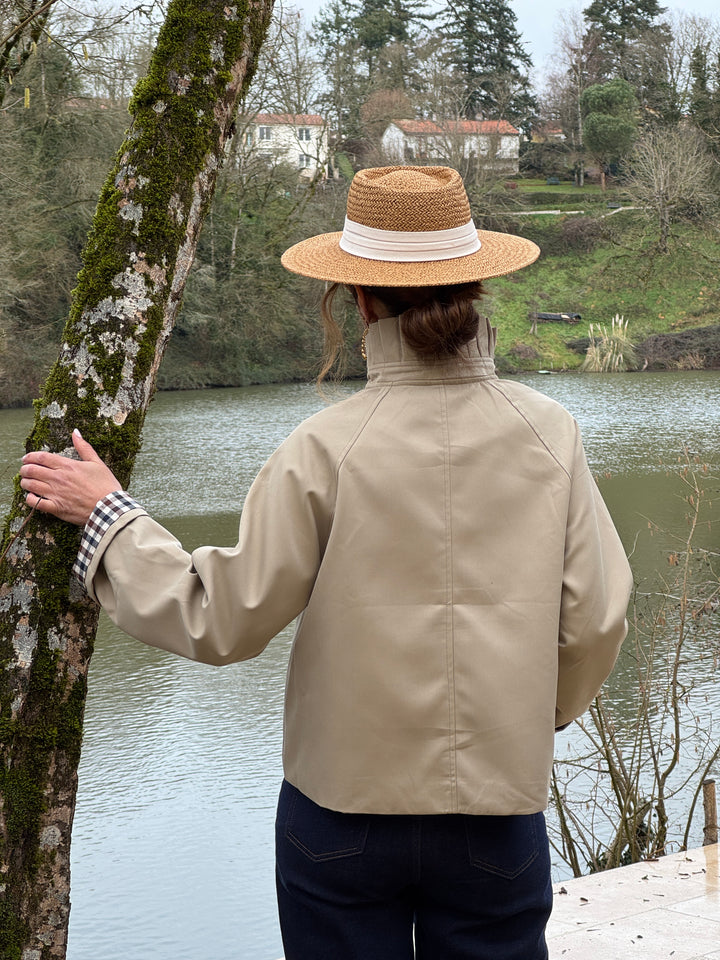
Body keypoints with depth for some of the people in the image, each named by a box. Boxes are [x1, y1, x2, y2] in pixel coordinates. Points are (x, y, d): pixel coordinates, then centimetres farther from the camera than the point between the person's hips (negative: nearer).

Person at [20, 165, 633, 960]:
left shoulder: (326, 448, -14)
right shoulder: (548, 433, -7)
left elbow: (223, 622, -9)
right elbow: (595, 624, -3)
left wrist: (107, 515, 4)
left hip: (346, 805, -1)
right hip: (497, 806, 2)